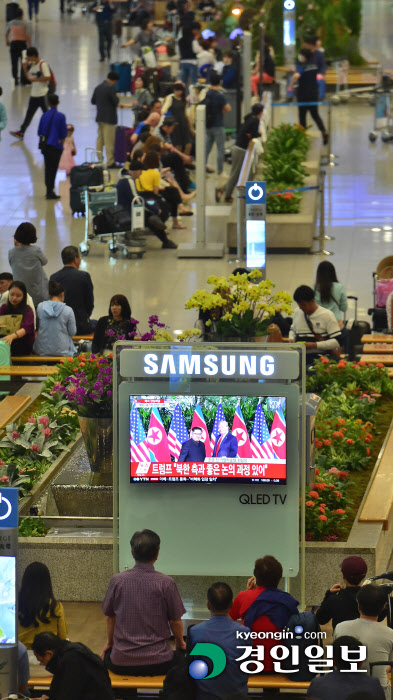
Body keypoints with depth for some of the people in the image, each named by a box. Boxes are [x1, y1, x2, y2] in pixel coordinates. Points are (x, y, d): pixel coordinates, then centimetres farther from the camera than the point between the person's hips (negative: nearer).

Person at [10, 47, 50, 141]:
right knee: (29, 114, 8)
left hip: (43, 94, -8)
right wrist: (25, 68, 4)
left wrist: (35, 79, -21)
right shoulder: (31, 64, 10)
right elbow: (28, 77, 18)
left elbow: (47, 77, -22)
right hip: (34, 94, 8)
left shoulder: (43, 64, -15)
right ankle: (21, 133, 9)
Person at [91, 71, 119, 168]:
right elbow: (115, 102, -17)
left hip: (99, 117, 8)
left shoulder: (98, 87, 8)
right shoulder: (110, 88, -16)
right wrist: (117, 97, 3)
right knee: (109, 141, -4)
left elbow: (93, 101, 15)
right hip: (109, 118, -7)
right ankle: (110, 162, -3)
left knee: (100, 140, 14)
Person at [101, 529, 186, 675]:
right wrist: (180, 643, 22)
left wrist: (109, 642, 29)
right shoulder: (166, 583, -10)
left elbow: (110, 616, 9)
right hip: (158, 663, -1)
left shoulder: (117, 581, -5)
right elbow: (176, 621, 0)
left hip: (121, 663, 2)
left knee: (106, 657, 34)